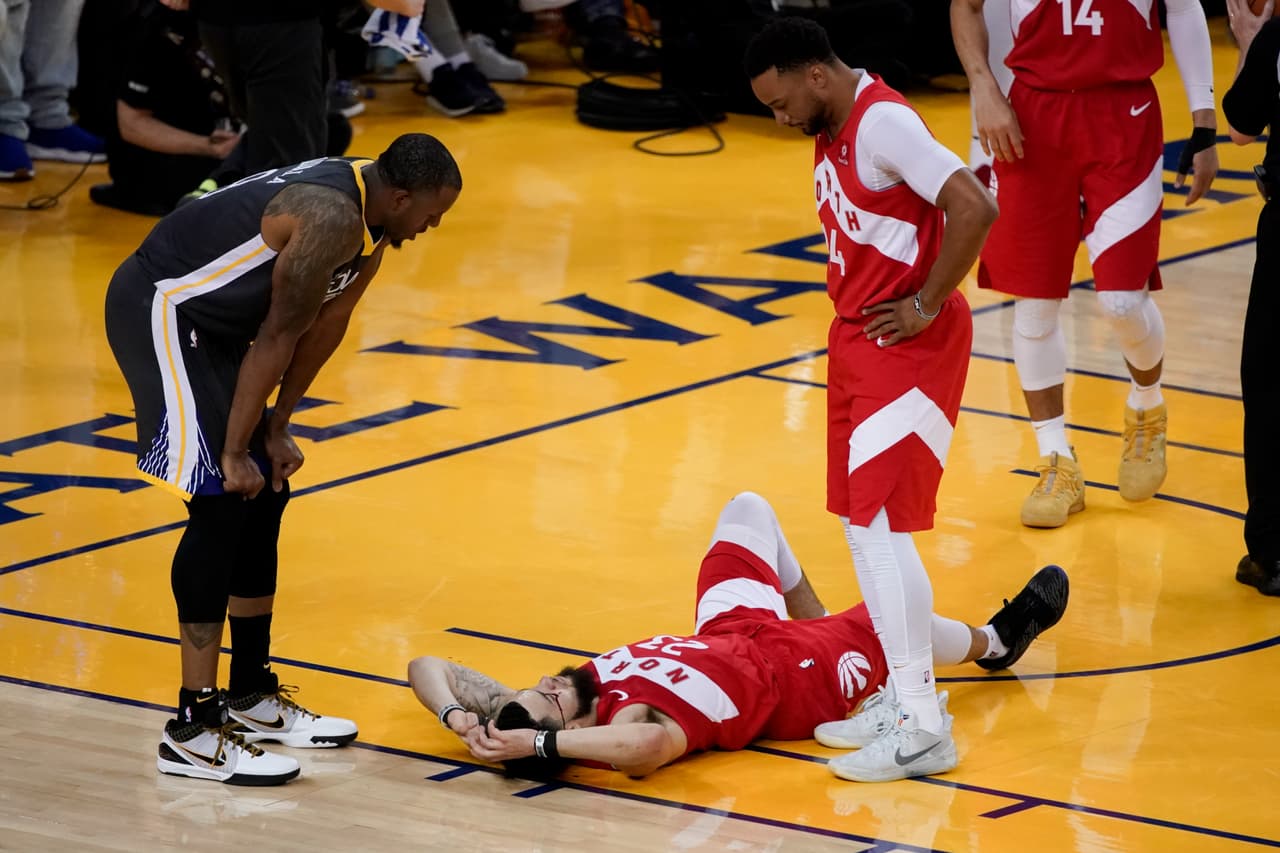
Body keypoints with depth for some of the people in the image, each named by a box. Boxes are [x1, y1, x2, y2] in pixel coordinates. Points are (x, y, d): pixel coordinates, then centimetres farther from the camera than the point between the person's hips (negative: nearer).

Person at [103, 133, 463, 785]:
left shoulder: (374, 217, 4)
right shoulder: (333, 217, -27)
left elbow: (325, 325, 11)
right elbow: (279, 337, -22)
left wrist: (276, 427, 8)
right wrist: (235, 451, -16)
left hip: (210, 322, 11)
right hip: (159, 310, -11)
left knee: (266, 493, 14)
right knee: (222, 502, -14)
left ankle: (251, 697, 24)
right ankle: (193, 731, -12)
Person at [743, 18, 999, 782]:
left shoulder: (885, 123, -20)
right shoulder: (834, 128, 9)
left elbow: (976, 208, -29)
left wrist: (925, 305, -20)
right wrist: (855, 299, 11)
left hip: (907, 346, -10)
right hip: (857, 337, 10)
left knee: (880, 523, -12)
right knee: (860, 522, 12)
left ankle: (925, 731, -9)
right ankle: (903, 694, 21)